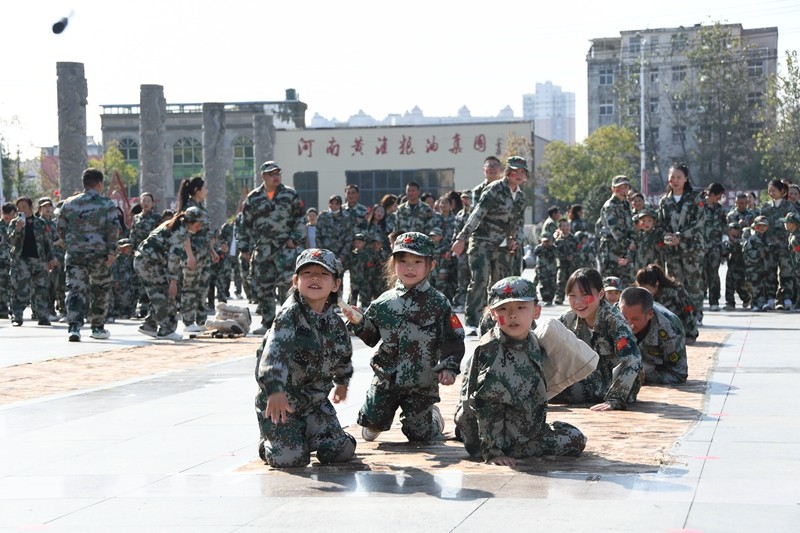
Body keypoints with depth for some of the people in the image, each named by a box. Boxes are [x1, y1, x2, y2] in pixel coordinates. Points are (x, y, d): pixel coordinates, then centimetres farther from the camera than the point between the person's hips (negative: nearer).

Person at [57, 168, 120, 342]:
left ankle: (74, 326, -17)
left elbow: (61, 228, 12)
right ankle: (98, 327, 21)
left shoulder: (69, 203, 8)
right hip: (99, 253, -2)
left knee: (75, 290, -1)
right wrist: (112, 252, -6)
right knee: (100, 290, 14)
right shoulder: (107, 204, -2)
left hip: (74, 254, 2)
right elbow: (113, 229, -9)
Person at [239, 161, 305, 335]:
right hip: (262, 249, 3)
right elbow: (246, 225, 10)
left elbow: (300, 218, 5)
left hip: (285, 246, -3)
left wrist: (295, 238, -5)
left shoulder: (290, 195, 4)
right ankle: (267, 322, 17)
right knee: (262, 287, 6)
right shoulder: (253, 198, 7)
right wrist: (245, 247, 7)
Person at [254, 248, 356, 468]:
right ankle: (268, 444, 20)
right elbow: (275, 352, -34)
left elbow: (343, 354, 25)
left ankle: (305, 435, 26)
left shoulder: (335, 323, 3)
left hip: (315, 400, 5)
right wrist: (275, 391, -50)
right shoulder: (290, 315, -18)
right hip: (279, 401, -5)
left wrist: (342, 382, 42)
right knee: (291, 458, -17)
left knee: (341, 453, -7)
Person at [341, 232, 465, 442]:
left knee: (418, 433, 3)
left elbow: (453, 339, -7)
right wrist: (357, 323, -8)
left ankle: (433, 416, 38)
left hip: (421, 383, -2)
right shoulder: (385, 302, 2)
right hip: (386, 377, 2)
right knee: (371, 420, -1)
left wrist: (449, 367, -18)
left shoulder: (438, 304, -7)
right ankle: (374, 426, 37)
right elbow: (371, 336, 10)